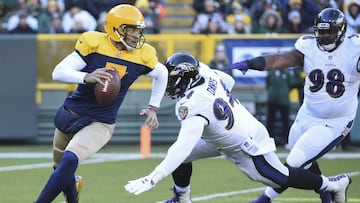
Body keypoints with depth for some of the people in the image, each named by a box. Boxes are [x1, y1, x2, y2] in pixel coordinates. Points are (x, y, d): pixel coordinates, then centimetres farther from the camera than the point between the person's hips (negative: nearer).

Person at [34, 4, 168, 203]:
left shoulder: (142, 56, -7)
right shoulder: (93, 43, -14)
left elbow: (162, 74, 16)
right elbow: (58, 73, -19)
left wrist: (153, 108, 11)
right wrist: (86, 77, -36)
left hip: (100, 124, -1)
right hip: (71, 113, 1)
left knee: (69, 161, -25)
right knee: (60, 167, 16)